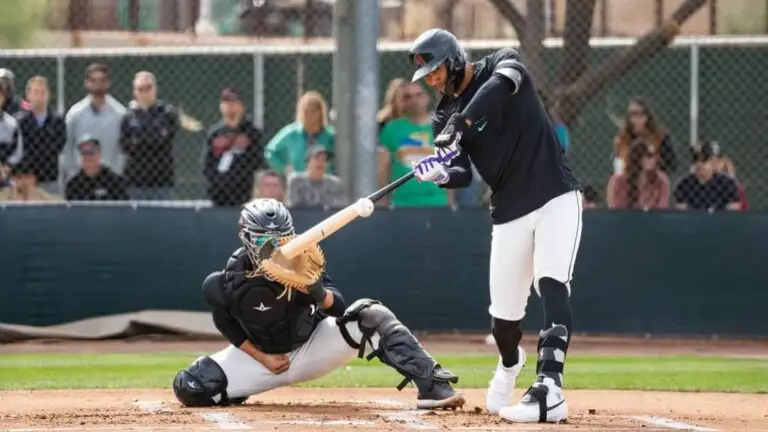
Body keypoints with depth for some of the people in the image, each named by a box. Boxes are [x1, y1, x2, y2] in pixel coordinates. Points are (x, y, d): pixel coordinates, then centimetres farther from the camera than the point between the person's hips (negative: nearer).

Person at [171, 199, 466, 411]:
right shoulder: (233, 277, -20)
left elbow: (338, 309, -24)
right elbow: (226, 325, -2)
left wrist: (318, 293, -45)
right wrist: (262, 358, -10)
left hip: (311, 347, 0)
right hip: (261, 354, 0)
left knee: (371, 315, -24)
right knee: (189, 387, -20)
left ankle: (431, 386, -30)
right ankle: (239, 391, 16)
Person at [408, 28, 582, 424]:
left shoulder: (501, 65, -4)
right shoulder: (445, 116, 8)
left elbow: (501, 84, -29)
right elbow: (463, 175, -1)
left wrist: (461, 124, -38)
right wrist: (441, 175, -24)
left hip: (555, 197, -5)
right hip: (509, 212, 5)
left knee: (552, 285, -25)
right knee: (504, 313, 7)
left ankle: (549, 392, -36)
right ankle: (509, 363, 43)